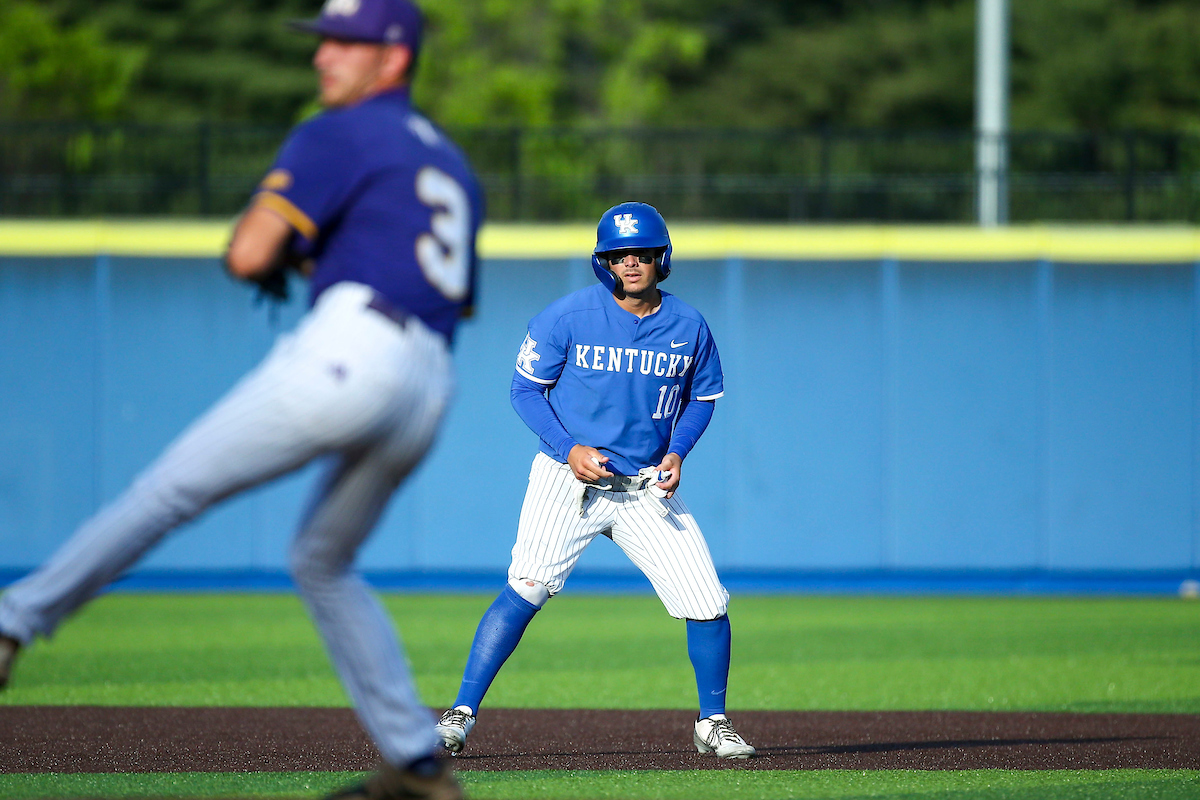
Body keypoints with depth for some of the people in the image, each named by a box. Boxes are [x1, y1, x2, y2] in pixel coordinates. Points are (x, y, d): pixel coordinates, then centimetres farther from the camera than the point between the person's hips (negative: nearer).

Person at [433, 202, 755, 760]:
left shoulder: (689, 327, 1)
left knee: (708, 604, -5)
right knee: (527, 590, -19)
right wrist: (568, 448, -16)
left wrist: (677, 451, -4)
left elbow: (701, 398, 15)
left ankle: (712, 724, 16)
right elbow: (525, 389, -2)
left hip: (648, 489, 3)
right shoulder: (568, 316, -8)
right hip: (568, 478, -3)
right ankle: (461, 715, -15)